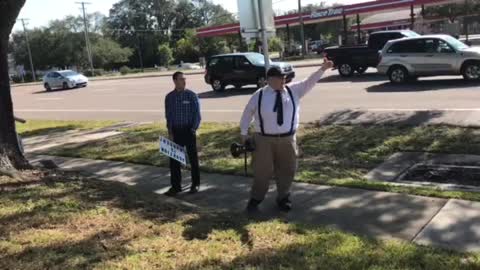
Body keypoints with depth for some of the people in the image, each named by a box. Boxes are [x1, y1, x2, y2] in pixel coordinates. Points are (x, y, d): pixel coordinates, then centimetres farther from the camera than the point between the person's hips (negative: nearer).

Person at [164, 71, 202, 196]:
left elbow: (197, 114, -3)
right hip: (176, 131, 2)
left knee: (193, 158, 7)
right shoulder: (169, 97, 3)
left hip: (188, 130, -2)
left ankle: (195, 184, 22)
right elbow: (168, 115, 8)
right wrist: (170, 131, 1)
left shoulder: (191, 95, -5)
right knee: (174, 159, 3)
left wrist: (194, 129, -11)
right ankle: (175, 186, 14)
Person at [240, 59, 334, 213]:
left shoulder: (294, 90, 2)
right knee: (262, 171, 6)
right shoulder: (259, 95, -4)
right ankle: (255, 199, 24)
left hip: (287, 139, 3)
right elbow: (247, 113, 6)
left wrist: (322, 69, -14)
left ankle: (283, 198, 32)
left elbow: (309, 82, -1)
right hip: (264, 140, -3)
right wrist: (244, 133, 7)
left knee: (287, 170, 12)